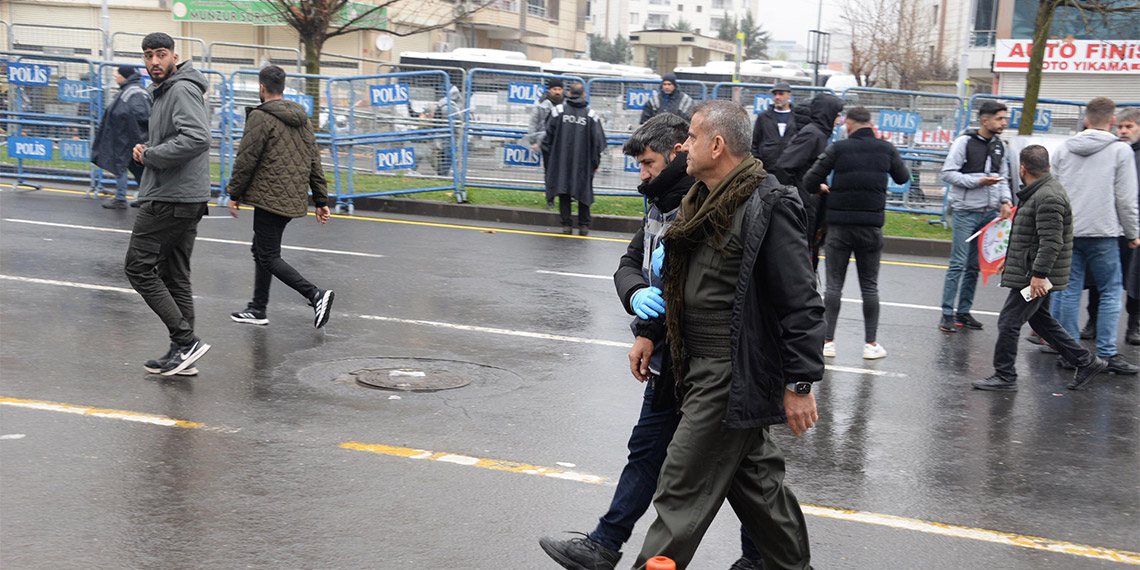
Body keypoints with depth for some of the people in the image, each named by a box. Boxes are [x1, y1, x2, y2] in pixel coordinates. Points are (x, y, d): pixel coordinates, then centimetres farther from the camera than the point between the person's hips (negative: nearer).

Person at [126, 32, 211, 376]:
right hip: (188, 200, 11)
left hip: (170, 201, -11)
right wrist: (146, 150, 8)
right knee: (173, 276, 12)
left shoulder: (182, 90, -13)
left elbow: (197, 138, -28)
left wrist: (149, 155, -18)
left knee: (139, 267, -6)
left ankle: (185, 340, -9)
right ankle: (183, 353, 16)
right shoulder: (164, 92, 20)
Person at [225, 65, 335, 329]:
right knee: (261, 250, 19)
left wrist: (234, 193, 0)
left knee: (269, 257, -4)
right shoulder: (303, 119, 13)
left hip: (270, 198, -8)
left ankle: (315, 294, -18)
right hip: (295, 199, 9)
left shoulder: (260, 117, -11)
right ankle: (258, 309, 23)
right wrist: (321, 201, 17)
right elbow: (314, 162, 15)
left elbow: (246, 159, -12)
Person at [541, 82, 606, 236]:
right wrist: (595, 162, 7)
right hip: (583, 161, 0)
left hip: (561, 159, 0)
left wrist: (547, 152, 14)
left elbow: (549, 133, 1)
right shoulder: (591, 115, 0)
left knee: (563, 189, 7)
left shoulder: (559, 110, 0)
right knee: (584, 190, 10)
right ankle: (584, 225, 10)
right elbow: (598, 140, 0)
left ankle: (566, 224, 4)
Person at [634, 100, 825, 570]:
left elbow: (801, 304, -19)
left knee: (684, 488, -4)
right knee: (753, 478, 18)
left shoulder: (769, 206, -17)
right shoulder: (703, 201, 11)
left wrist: (800, 383, -19)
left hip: (734, 374, -9)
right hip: (702, 368, 9)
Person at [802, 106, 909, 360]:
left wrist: (820, 188, 14)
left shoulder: (839, 148, -6)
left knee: (834, 284, 5)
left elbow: (810, 181, -8)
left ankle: (828, 341, 2)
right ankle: (870, 343, 8)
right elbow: (903, 177, 17)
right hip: (871, 225, 1)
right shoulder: (886, 148, 1)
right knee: (869, 286, 9)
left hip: (840, 225, -1)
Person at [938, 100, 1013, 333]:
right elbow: (948, 173, -9)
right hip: (965, 211, -6)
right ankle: (947, 314, -2)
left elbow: (1003, 177, 19)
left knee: (975, 265, 8)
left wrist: (1005, 200, 1)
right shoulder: (965, 141, -7)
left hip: (989, 213, 6)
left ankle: (964, 311, 16)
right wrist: (978, 182, -17)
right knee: (958, 264, -6)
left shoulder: (1000, 145, 12)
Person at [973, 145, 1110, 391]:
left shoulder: (1048, 198, -19)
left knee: (1009, 322, -4)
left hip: (1034, 277, -11)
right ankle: (1086, 362, 23)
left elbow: (1051, 241, -26)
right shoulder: (1040, 193, 15)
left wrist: (1039, 274, -27)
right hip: (1034, 272, 11)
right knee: (1041, 320, 18)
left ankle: (1004, 376, 5)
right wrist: (1010, 260, 30)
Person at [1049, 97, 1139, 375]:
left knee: (1069, 290, 9)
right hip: (1103, 232, -4)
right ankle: (1106, 353, -1)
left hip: (1066, 233, 4)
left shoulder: (1063, 149, 8)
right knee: (1110, 292, 3)